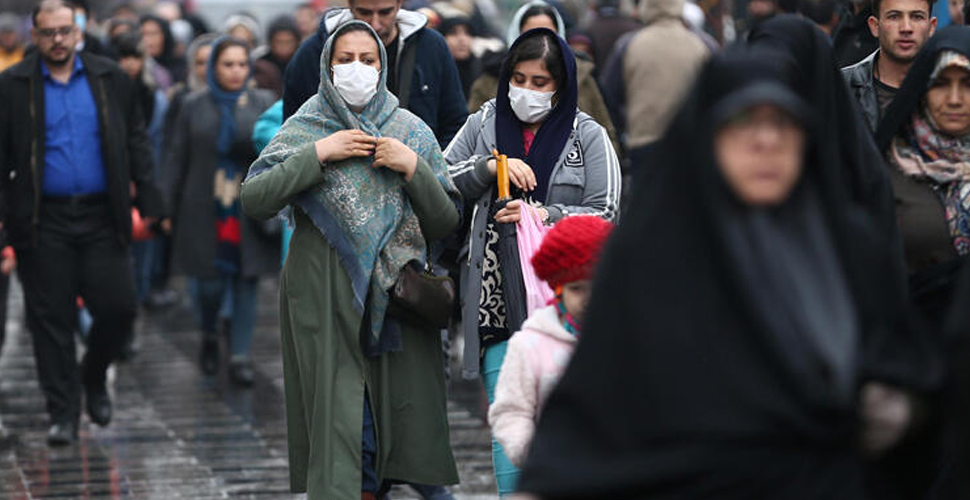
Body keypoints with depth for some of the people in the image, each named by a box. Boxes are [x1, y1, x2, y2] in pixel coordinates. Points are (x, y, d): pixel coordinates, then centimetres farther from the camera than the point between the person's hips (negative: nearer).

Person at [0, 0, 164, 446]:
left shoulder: (110, 79, 8)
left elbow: (136, 139, 12)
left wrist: (145, 199, 4)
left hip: (101, 217, 2)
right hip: (43, 221, -1)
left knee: (118, 308, -2)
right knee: (51, 320, 1)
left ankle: (94, 376, 27)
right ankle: (63, 413, 9)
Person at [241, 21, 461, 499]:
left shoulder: (412, 131, 10)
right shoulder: (305, 128, 6)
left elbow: (446, 222, 7)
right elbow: (254, 199, -7)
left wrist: (413, 168, -7)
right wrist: (318, 154, -12)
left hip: (395, 296, 2)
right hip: (325, 298, -2)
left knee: (402, 420, 0)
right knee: (337, 422, -8)